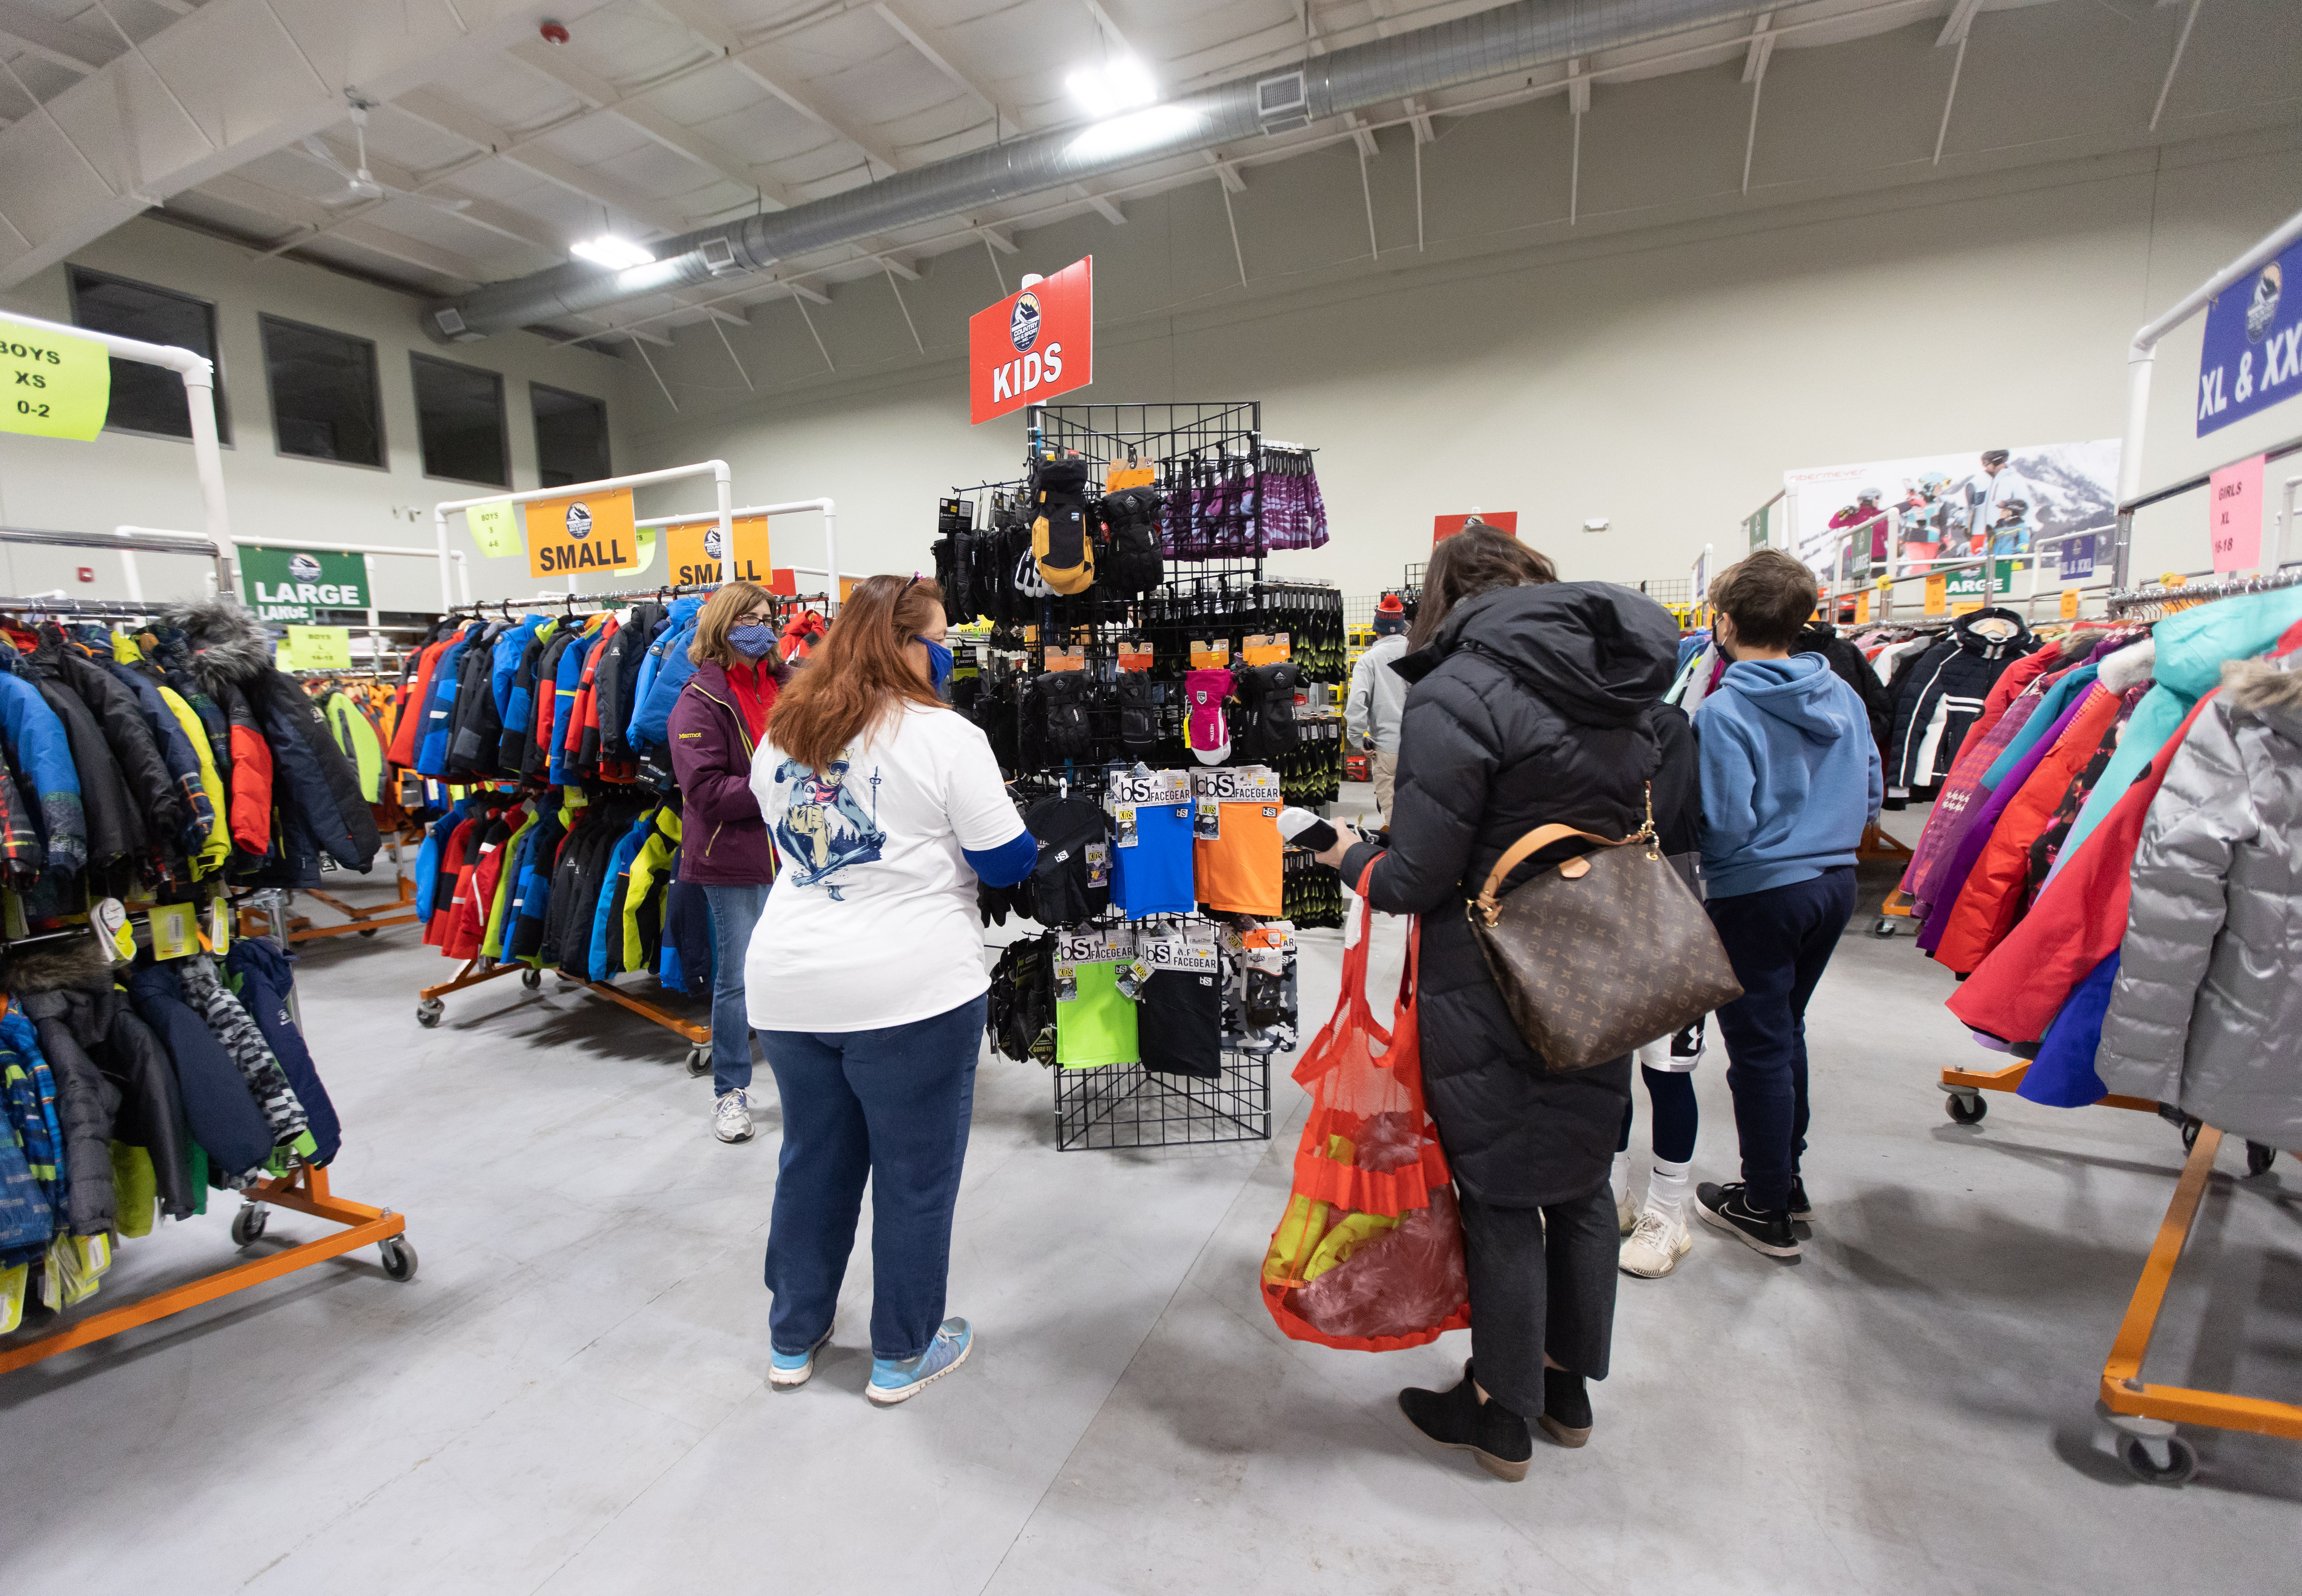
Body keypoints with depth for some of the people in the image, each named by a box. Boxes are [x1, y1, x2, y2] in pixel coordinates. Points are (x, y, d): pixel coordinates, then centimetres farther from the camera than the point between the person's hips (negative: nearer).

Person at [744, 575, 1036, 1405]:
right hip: (911, 991, -6)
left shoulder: (781, 734, 8)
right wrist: (1040, 829, 11)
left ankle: (792, 1339, 40)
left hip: (788, 985, 7)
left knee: (812, 1161, 22)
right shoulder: (945, 735, -12)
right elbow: (1004, 863, -10)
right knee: (916, 1176, 12)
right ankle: (903, 1354, 30)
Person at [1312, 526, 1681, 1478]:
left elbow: (1415, 881, -19)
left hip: (1493, 993, -7)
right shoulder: (1623, 683, 5)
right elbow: (1634, 825, 13)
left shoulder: (1458, 694, -18)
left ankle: (1500, 1418, 31)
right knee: (1581, 1182, 21)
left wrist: (1350, 857, 1)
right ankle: (1570, 1391, 42)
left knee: (1501, 1198, 10)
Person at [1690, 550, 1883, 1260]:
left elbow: (1725, 824, -22)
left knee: (1758, 1049, 6)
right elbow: (1871, 797, 9)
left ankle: (1767, 1209, 21)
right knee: (1785, 1030, 22)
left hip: (1758, 895, -7)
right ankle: (1786, 1177, 37)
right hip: (1835, 883, 7)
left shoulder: (1724, 711, -20)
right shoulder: (1843, 696, 2)